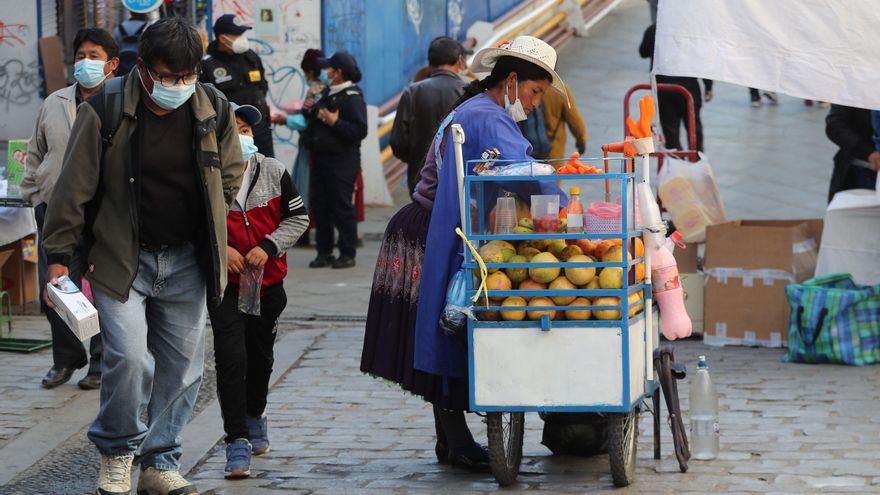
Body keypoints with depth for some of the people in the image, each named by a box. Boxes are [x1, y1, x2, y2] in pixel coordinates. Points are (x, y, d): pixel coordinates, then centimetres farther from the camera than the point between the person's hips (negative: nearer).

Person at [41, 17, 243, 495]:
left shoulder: (213, 109, -3)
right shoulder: (104, 110, -14)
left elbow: (229, 174, 15)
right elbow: (74, 187, -7)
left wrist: (209, 236, 12)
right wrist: (58, 256, -5)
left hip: (186, 260, 4)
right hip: (120, 258, -4)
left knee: (182, 364, 5)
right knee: (129, 357, -15)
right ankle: (116, 455, 9)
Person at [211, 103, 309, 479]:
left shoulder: (273, 172, -5)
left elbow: (298, 217, 2)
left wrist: (268, 247, -12)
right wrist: (218, 248, -17)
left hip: (268, 282, 3)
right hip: (224, 283, -3)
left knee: (260, 355, 19)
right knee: (231, 358, -13)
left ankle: (255, 416, 45)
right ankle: (237, 441, -11)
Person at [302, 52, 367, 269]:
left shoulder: (352, 98, -12)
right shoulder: (327, 93, 15)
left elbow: (360, 131, -21)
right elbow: (315, 121, 24)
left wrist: (335, 122, -24)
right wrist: (309, 111, 7)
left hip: (341, 161, -9)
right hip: (320, 157, 9)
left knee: (342, 207, -4)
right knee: (319, 205, 9)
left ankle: (348, 254, 4)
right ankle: (324, 252, 17)